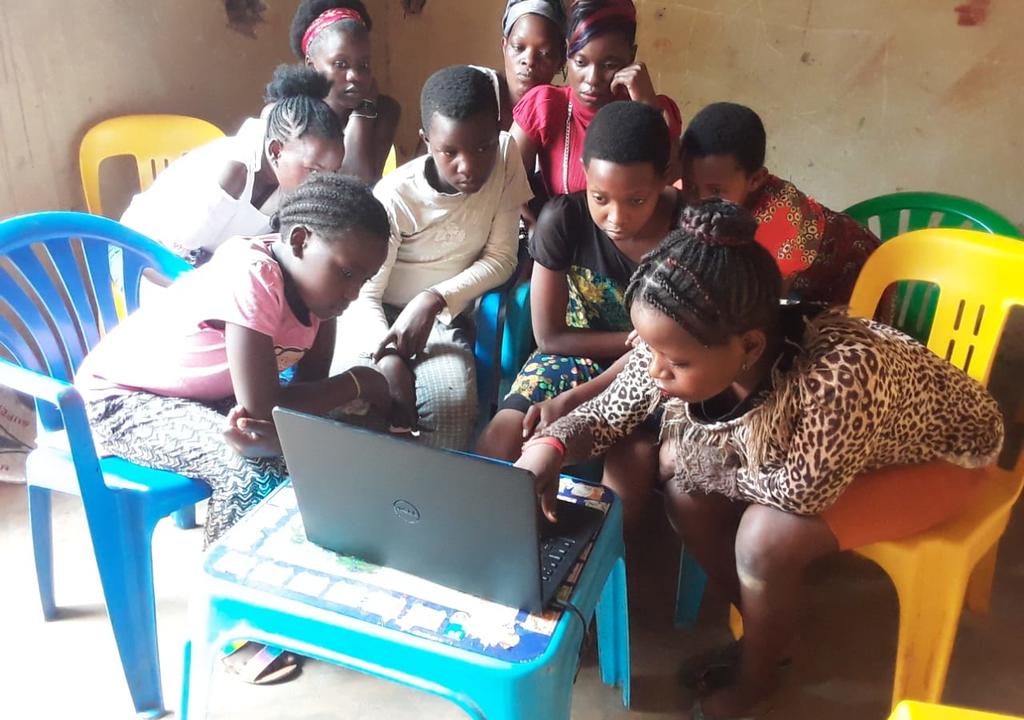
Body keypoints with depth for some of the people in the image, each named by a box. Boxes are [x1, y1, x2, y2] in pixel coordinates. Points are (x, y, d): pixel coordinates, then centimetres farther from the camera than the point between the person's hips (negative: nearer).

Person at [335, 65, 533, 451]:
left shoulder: (507, 155, -10)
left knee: (453, 404, -30)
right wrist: (388, 358, -37)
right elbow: (363, 295, -18)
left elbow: (501, 258, -6)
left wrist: (435, 299, -21)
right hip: (376, 316, -1)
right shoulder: (395, 196, -19)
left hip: (440, 318, 2)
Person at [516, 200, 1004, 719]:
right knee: (684, 480, -10)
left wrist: (697, 462, -19)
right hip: (802, 437, 6)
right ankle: (761, 632, 13)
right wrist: (548, 447, -29)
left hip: (939, 454, -6)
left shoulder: (840, 372, -45)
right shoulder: (676, 348, -25)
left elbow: (803, 492, -31)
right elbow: (608, 413, -10)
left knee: (765, 538, -24)